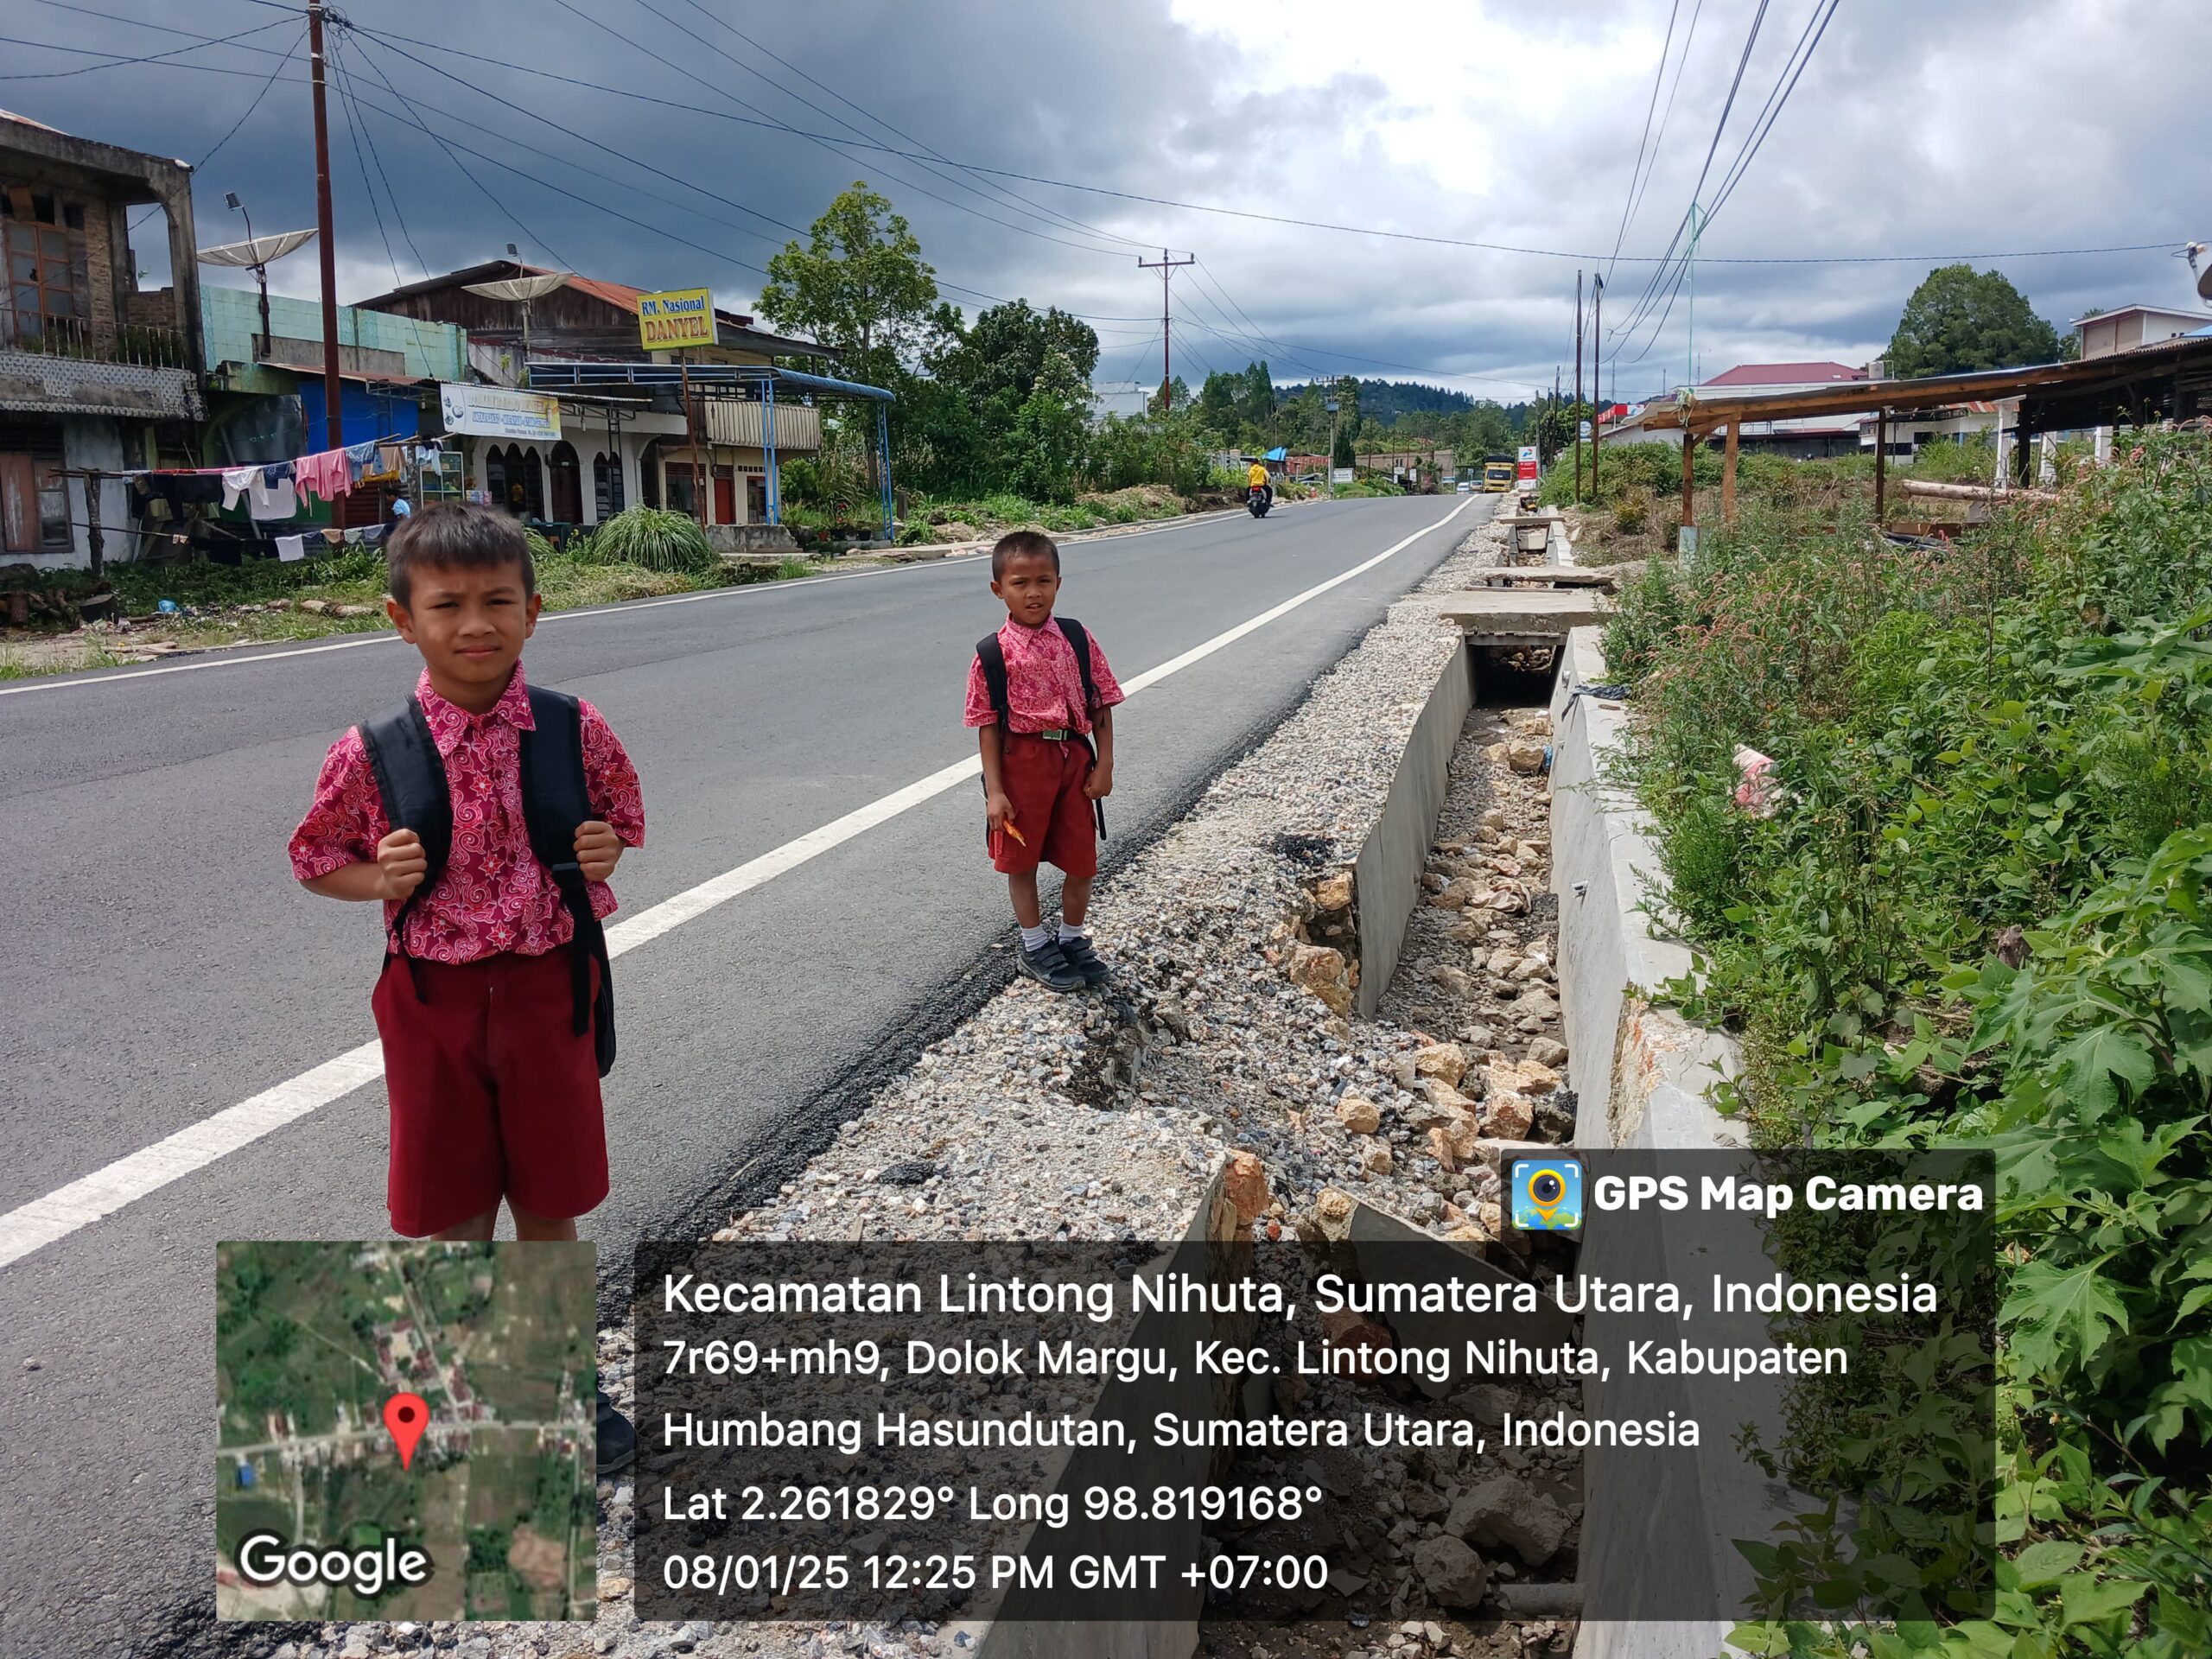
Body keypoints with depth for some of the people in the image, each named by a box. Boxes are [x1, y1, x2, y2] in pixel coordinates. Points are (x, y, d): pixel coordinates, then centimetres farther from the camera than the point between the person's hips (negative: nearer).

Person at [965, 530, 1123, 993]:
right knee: (1021, 858, 10)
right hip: (1021, 759, -2)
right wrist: (994, 790, -10)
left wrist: (1104, 764, -1)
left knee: (1081, 858, 11)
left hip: (1074, 757, 3)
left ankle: (1072, 940, 33)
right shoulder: (993, 654, -8)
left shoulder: (1077, 639, 0)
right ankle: (1034, 947, 28)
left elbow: (1102, 704, 4)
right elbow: (988, 724, -6)